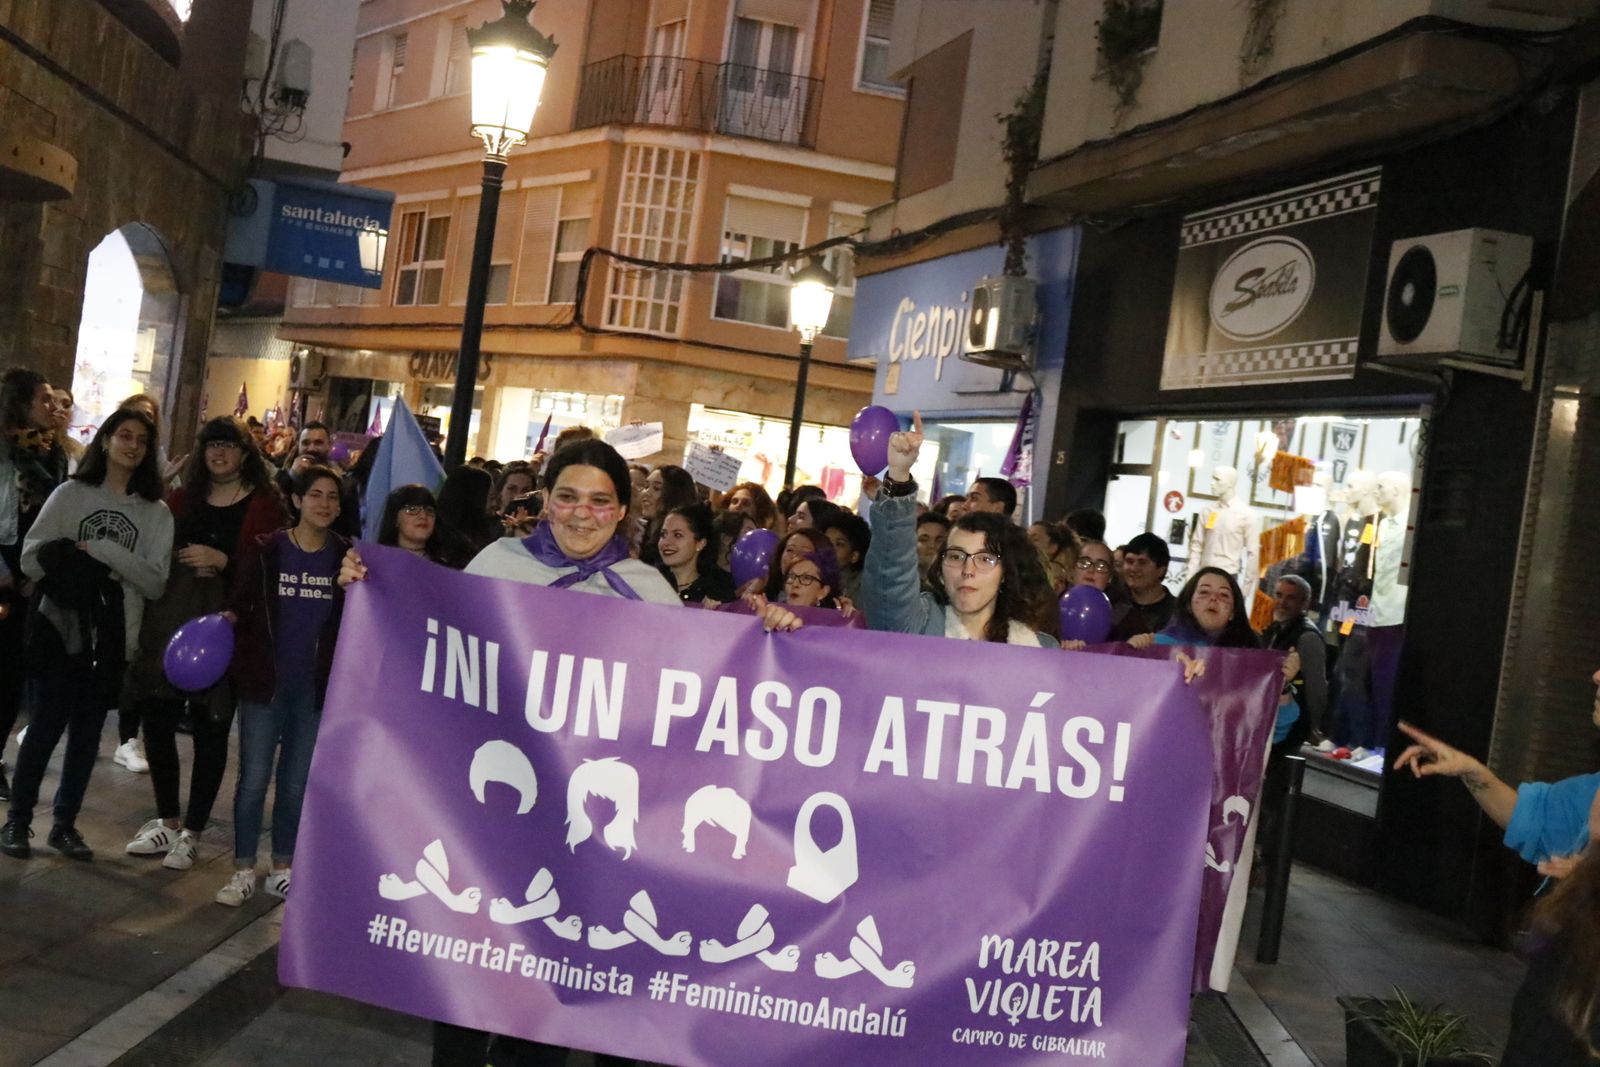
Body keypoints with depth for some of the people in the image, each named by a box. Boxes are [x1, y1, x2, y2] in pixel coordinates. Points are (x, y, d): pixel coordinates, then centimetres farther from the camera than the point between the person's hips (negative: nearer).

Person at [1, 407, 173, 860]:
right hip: (60, 627, -1)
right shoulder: (71, 493, 2)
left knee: (87, 734, 10)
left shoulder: (157, 513, 3)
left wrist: (105, 550, -15)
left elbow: (155, 583, -7)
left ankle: (65, 824, 24)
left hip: (113, 638, 2)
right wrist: (79, 567, -16)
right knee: (45, 727, 2)